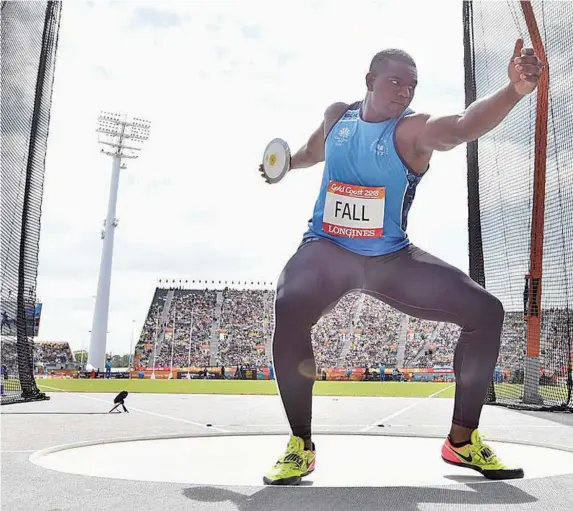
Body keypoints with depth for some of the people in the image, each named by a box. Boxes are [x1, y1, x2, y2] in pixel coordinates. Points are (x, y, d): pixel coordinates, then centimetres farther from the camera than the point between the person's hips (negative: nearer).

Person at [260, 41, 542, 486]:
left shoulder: (414, 129, -10)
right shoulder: (336, 116, 3)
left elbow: (463, 126, -35)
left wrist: (515, 91, -51)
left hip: (391, 258, 0)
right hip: (326, 249, 0)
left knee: (486, 311, -11)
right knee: (288, 307, -34)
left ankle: (463, 439, 6)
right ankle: (301, 445, -15)